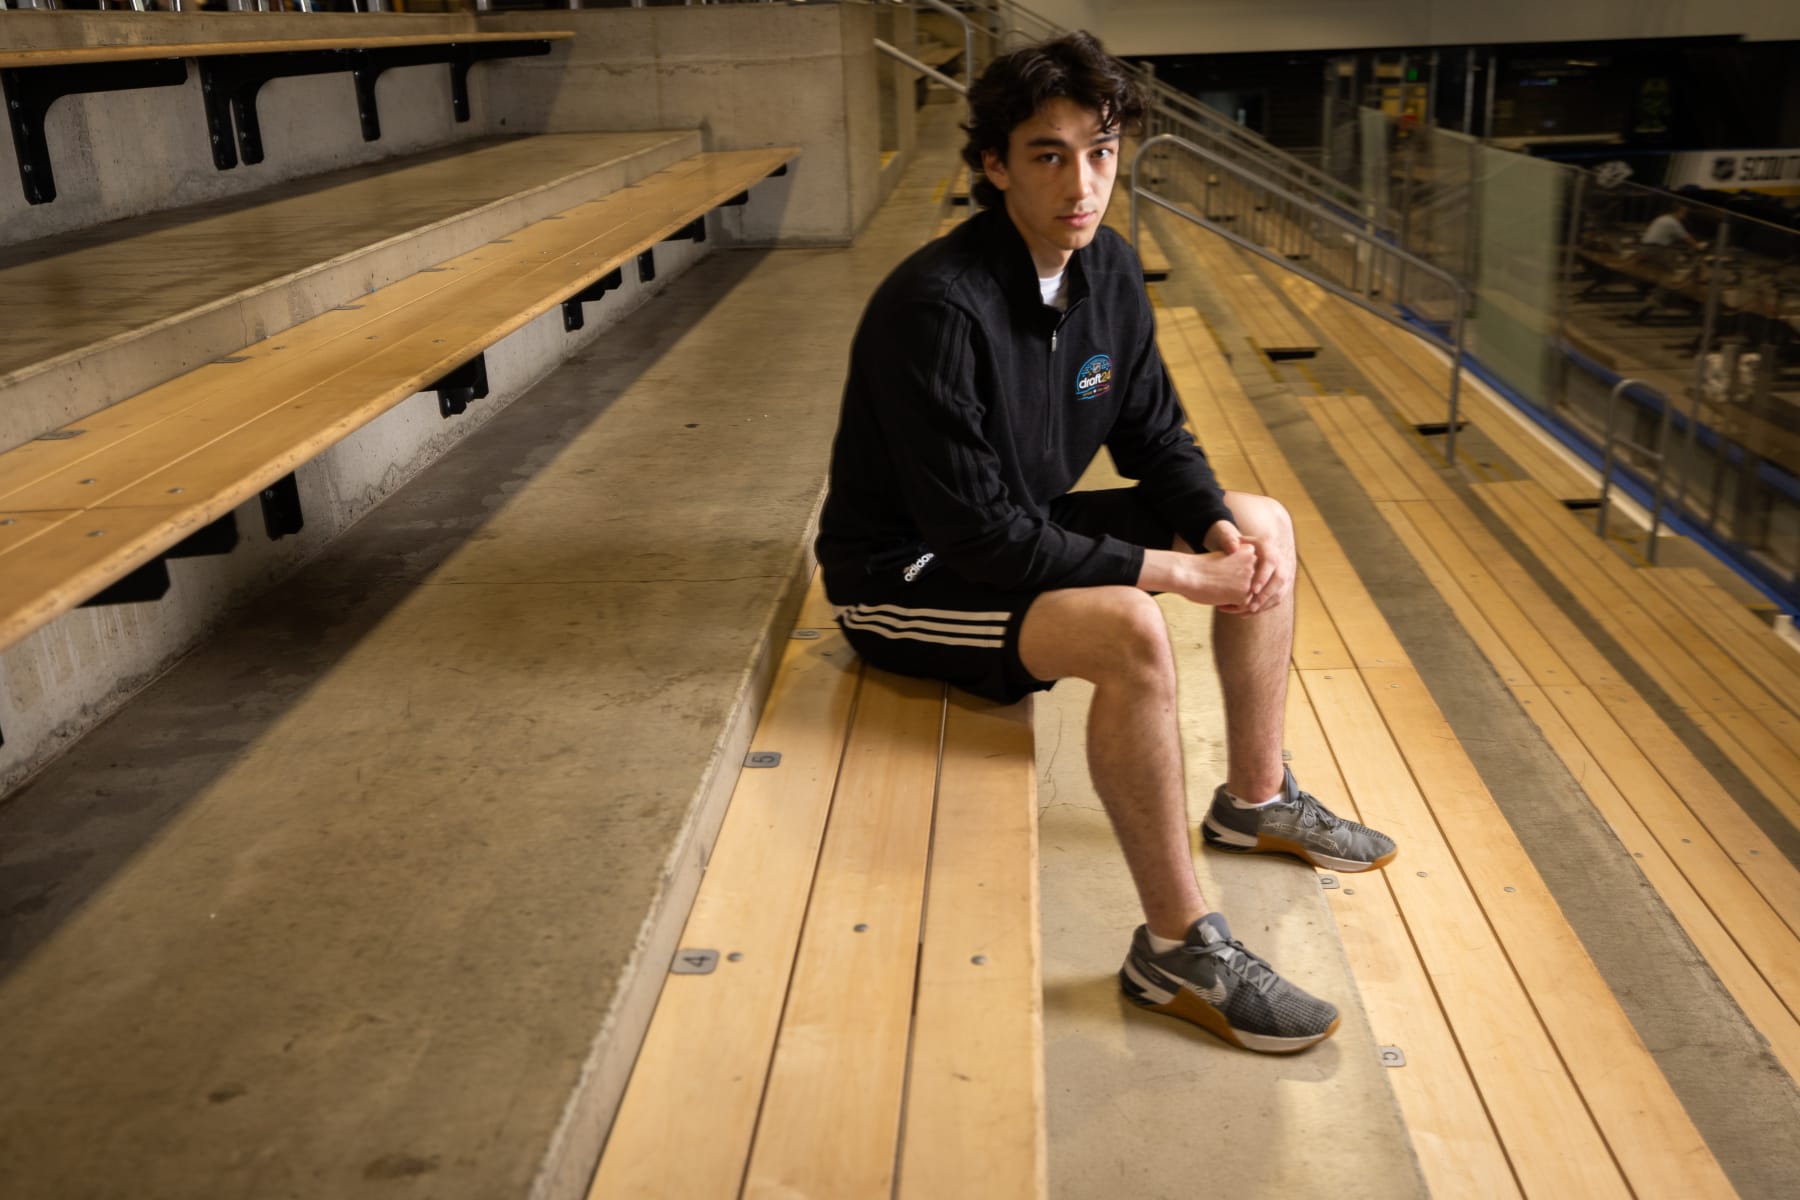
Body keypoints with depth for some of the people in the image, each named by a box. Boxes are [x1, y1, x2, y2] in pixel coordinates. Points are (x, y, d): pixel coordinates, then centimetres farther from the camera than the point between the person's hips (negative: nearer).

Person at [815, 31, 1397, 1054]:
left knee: (1264, 527, 5)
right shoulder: (938, 308, -28)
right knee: (1130, 630, -34)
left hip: (1030, 528, 9)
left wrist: (1222, 527, -13)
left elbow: (1156, 436, 7)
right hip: (908, 575, -9)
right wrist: (1169, 569, -25)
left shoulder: (1109, 268, -2)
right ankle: (1178, 949, -20)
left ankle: (1256, 798, 16)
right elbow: (981, 534, -30)